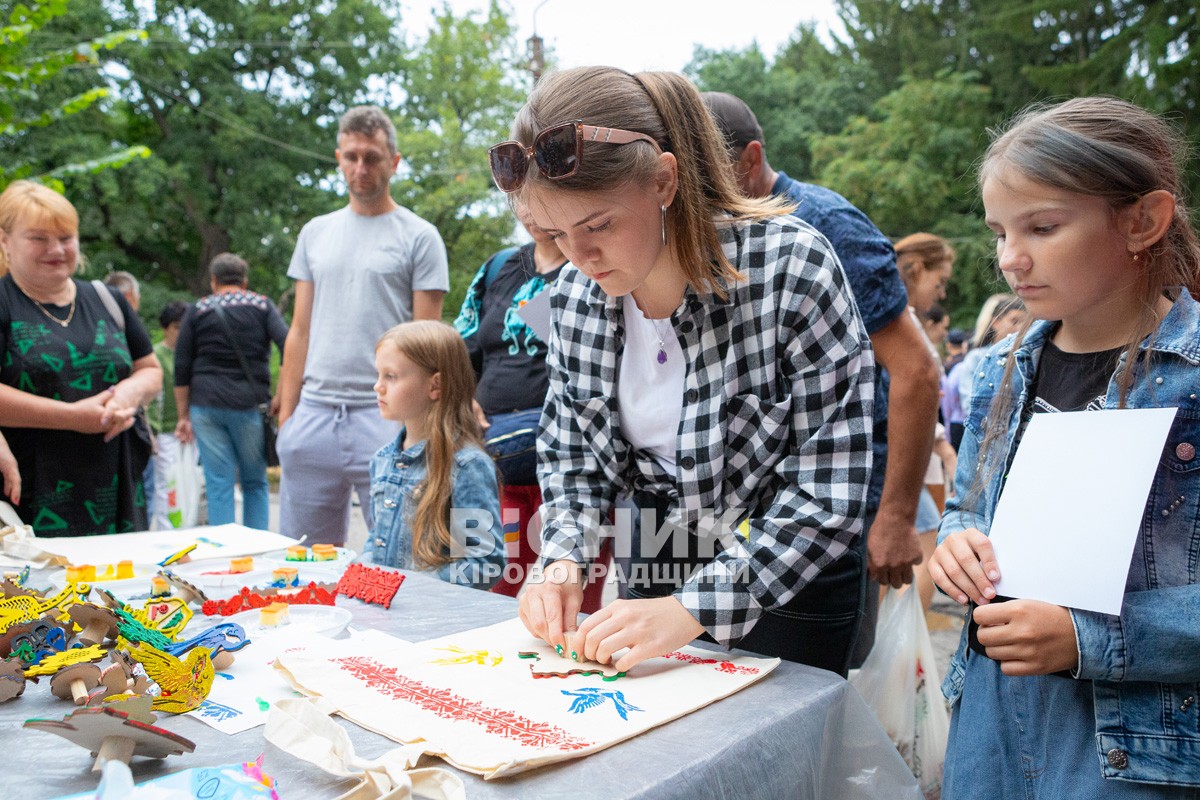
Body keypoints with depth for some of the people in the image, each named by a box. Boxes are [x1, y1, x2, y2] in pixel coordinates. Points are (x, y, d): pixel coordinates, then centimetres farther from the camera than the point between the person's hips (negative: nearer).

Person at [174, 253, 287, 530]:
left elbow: (181, 368, 8)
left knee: (218, 485, 3)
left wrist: (183, 416, 13)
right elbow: (288, 347, -7)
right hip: (250, 404, -1)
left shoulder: (198, 310, 10)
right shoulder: (262, 305, 7)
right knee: (255, 483, 11)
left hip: (206, 406, 1)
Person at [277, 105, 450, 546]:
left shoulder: (419, 237, 1)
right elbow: (300, 331, 16)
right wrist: (286, 413, 9)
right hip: (314, 412, 5)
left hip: (385, 416, -4)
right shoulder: (315, 233, 16)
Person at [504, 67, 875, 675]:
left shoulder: (790, 267, -24)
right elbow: (567, 449, 4)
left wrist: (694, 607, -28)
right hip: (653, 573, 4)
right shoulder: (574, 293, -8)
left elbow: (829, 492, -24)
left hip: (787, 592, -4)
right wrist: (564, 561, -13)